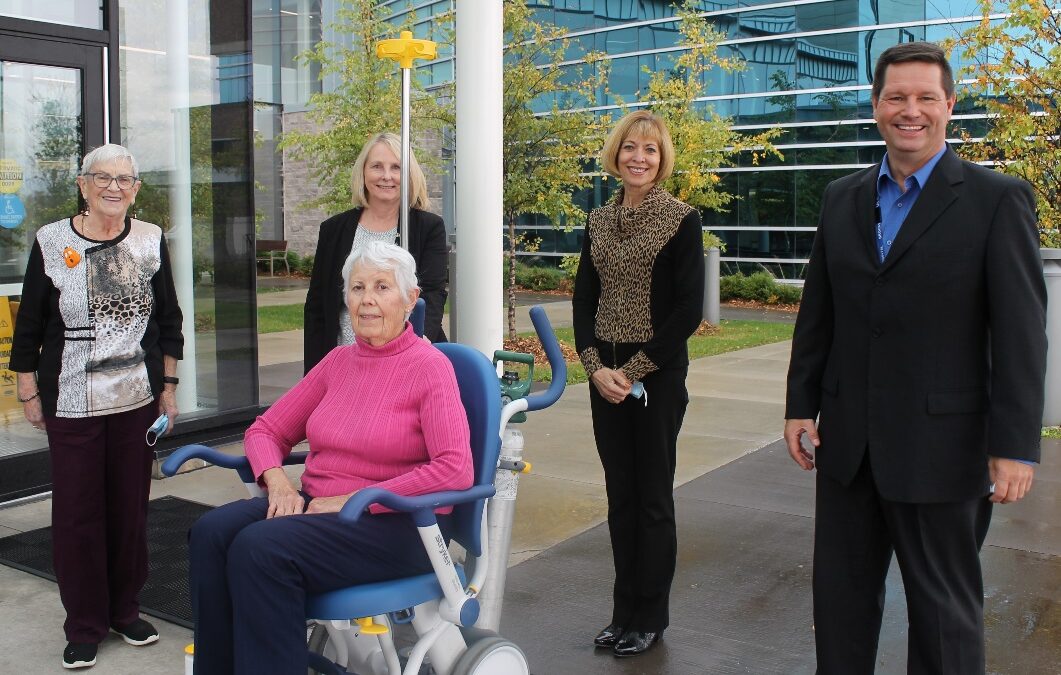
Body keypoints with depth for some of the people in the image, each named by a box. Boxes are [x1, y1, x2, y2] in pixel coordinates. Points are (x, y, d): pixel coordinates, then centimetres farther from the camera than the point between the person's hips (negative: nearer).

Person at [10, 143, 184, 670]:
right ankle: (84, 626, 20)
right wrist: (28, 392, 2)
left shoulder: (151, 241, 3)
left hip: (138, 398, 2)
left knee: (130, 506, 9)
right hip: (70, 402, -2)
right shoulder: (51, 242, -3)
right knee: (76, 511, 4)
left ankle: (125, 610, 27)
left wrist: (168, 384, 7)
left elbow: (168, 319, 10)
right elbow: (28, 324, 2)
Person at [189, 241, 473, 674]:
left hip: (396, 524, -6)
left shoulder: (429, 366, -7)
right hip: (317, 504, 6)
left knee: (260, 547, -29)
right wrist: (277, 481, -5)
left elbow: (456, 472, -18)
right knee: (212, 532, -20)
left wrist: (353, 499, -17)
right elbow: (267, 430, 17)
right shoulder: (338, 361, 12)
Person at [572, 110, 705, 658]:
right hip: (605, 376, 5)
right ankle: (624, 612, 25)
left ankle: (650, 617, 20)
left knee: (652, 496, 5)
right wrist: (595, 366, -6)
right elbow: (583, 299, 8)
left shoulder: (682, 219, -6)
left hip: (657, 378, -5)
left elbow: (688, 310, -10)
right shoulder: (599, 220, 9)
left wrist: (635, 371, -13)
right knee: (619, 495, 12)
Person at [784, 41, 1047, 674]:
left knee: (945, 610, 11)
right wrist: (800, 404, 7)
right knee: (841, 597, 16)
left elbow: (1021, 332, -9)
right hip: (847, 442, 5)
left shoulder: (999, 199, -6)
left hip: (942, 447, -4)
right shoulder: (842, 198, 8)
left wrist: (1015, 446, -12)